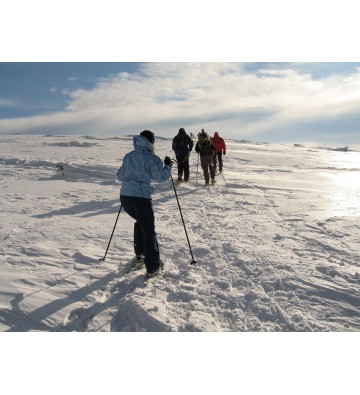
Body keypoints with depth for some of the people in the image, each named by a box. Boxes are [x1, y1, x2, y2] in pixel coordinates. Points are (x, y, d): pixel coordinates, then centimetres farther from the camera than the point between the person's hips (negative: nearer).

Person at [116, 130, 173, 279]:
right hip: (141, 198, -6)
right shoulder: (152, 158, -4)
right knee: (149, 230, 5)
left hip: (125, 197, 6)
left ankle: (139, 254, 36)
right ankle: (153, 268, 6)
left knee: (140, 222, 29)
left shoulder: (128, 156, 14)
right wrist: (168, 166, 13)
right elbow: (161, 177, -2)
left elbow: (120, 176, 20)